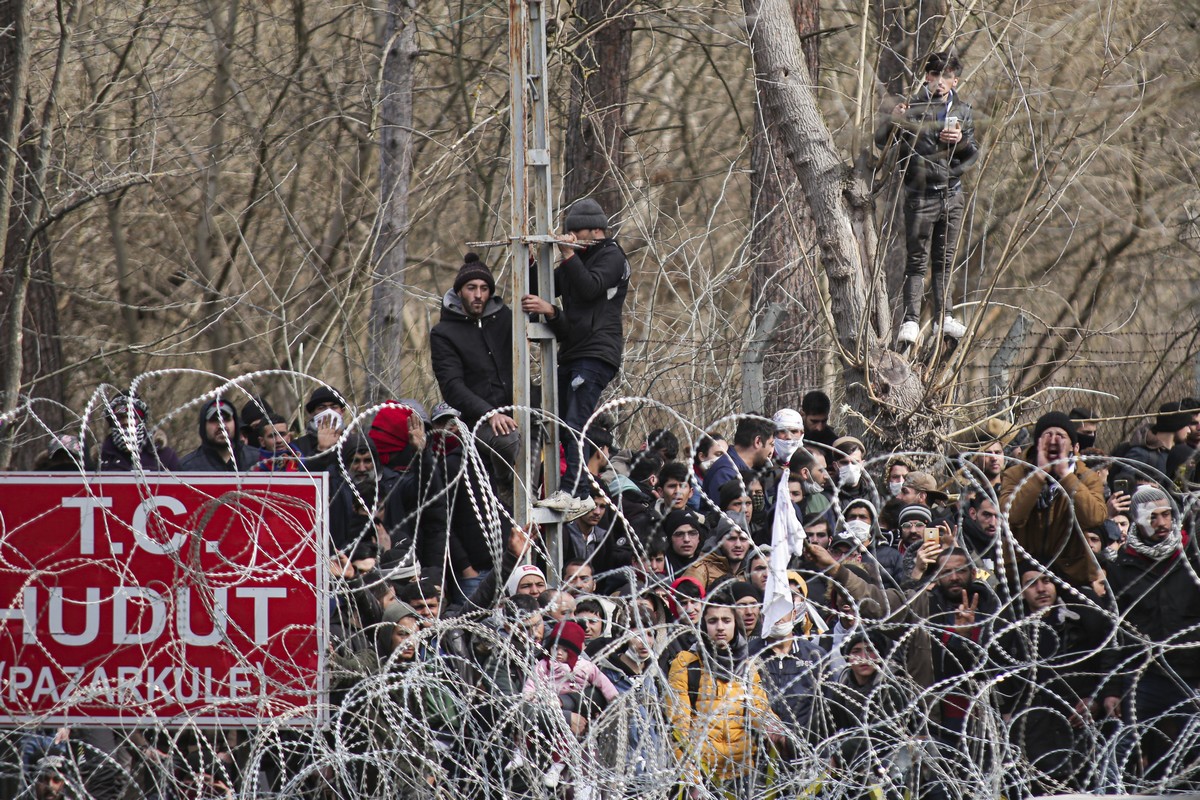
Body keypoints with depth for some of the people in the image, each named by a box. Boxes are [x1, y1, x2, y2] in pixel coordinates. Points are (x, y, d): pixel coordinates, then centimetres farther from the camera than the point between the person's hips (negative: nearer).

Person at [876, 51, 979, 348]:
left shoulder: (962, 112, 8)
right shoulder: (913, 109, -4)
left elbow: (973, 155, 7)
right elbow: (881, 142, -8)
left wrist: (962, 142, -15)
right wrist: (892, 120, -29)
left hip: (952, 195, 4)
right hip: (921, 196, -4)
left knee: (945, 259, 12)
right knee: (917, 261, -4)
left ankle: (942, 316, 21)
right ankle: (910, 321, -3)